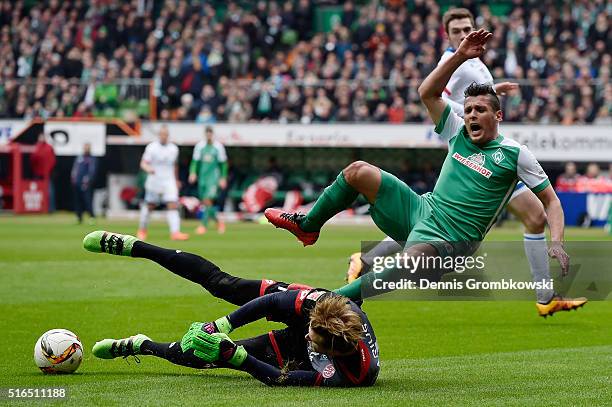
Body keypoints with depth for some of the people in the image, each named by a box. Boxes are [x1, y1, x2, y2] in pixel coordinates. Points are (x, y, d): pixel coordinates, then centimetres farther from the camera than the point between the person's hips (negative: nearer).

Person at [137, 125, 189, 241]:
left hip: (169, 182, 2)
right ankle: (142, 230, 29)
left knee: (173, 205, -13)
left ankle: (175, 232, -20)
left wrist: (176, 180, 26)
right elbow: (143, 163, -9)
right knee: (149, 206, 8)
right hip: (154, 182, -2)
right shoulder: (152, 147, -6)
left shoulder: (173, 149, 7)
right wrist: (148, 169, -31)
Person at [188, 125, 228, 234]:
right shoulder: (199, 146, 4)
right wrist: (193, 172, -10)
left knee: (208, 201, -16)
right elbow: (195, 161, 5)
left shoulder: (218, 146, -3)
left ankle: (203, 225, -13)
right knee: (204, 202, 6)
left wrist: (223, 178, 2)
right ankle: (219, 221, 26)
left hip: (213, 177, -4)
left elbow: (223, 163, 4)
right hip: (202, 176, 4)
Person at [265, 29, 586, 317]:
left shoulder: (515, 154, -4)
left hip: (448, 240, -6)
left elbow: (550, 200, -2)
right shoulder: (459, 133, 10)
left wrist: (557, 243, -17)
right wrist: (460, 56, -3)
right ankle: (307, 226, 14)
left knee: (410, 260, -41)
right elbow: (427, 93, 6)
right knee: (357, 172, -2)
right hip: (422, 210, 6)